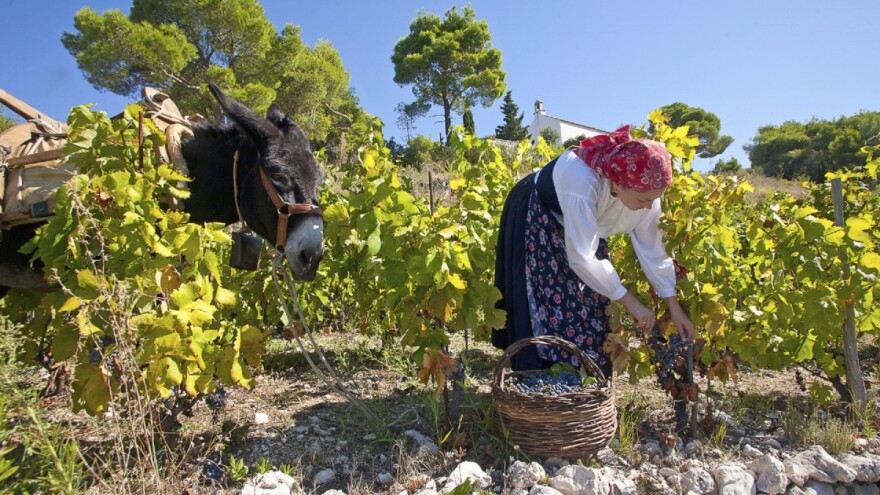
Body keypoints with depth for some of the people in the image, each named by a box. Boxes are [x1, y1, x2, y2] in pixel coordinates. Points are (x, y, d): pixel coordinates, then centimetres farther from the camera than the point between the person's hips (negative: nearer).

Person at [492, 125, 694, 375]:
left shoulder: (644, 189, -22)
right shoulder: (582, 181, -42)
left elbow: (651, 248, -11)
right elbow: (580, 258, -41)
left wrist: (674, 307, -10)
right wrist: (629, 302, -32)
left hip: (585, 224, 6)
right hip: (535, 224, -6)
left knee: (591, 312, 3)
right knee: (547, 312, -10)